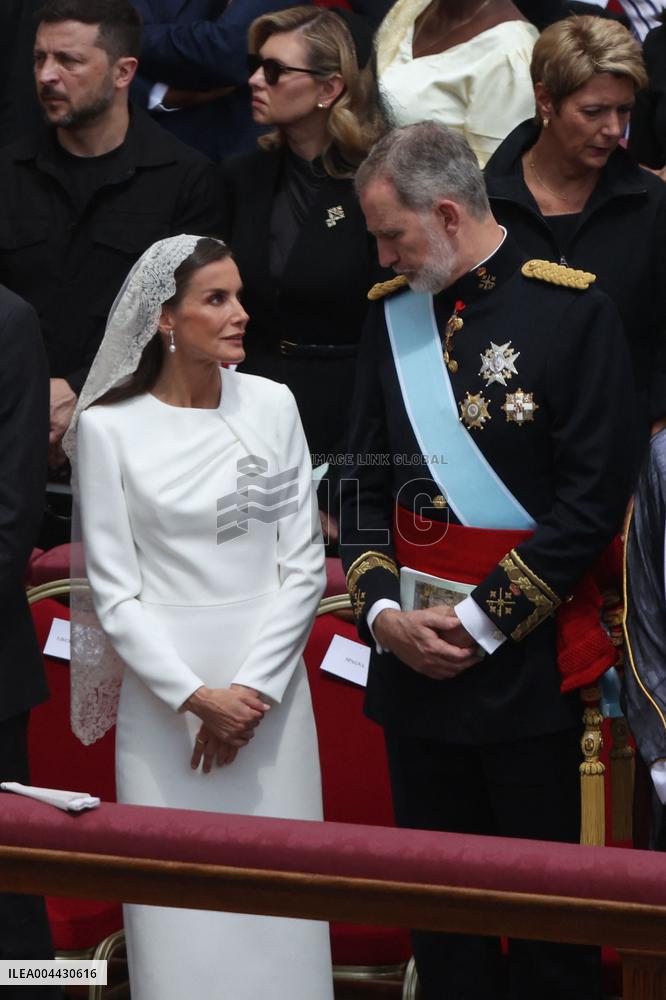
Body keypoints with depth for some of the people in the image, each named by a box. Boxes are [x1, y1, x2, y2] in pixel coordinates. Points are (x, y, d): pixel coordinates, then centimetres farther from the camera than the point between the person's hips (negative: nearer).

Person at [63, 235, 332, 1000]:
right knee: (182, 909, 0)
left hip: (272, 688, 2)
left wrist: (253, 690, -8)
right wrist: (195, 698, -13)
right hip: (166, 693, -2)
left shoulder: (271, 406, 4)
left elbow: (303, 565, 2)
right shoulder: (108, 428, -4)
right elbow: (115, 593, -4)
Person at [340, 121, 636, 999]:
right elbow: (368, 481, 11)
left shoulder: (572, 309, -8)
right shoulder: (393, 312, 8)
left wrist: (481, 621, -12)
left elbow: (594, 497, -12)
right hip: (414, 659, 5)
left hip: (528, 661, -5)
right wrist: (383, 610, -4)